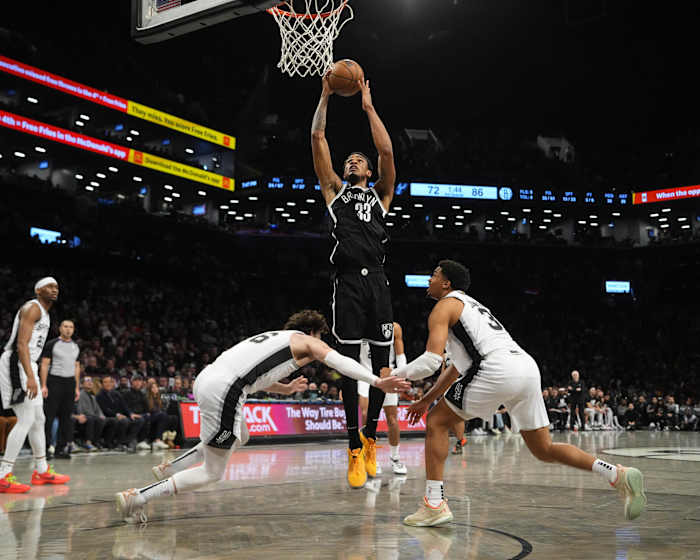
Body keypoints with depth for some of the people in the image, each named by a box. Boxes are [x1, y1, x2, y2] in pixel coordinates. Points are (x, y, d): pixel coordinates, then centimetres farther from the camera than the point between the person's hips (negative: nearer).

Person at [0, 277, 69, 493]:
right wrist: (30, 377, -31)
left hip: (27, 366, 11)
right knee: (26, 420, -14)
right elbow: (21, 344, -22)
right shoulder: (32, 308, -11)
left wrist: (32, 375, 24)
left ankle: (42, 471, 27)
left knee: (38, 419, 16)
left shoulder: (44, 313, 20)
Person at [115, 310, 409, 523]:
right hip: (222, 392, -9)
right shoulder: (307, 340, 10)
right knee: (211, 473, 6)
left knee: (240, 438, 32)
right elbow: (341, 362, -3)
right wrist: (377, 382, -7)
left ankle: (168, 468, 28)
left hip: (205, 377, 9)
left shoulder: (273, 336, 30)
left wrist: (285, 389, 43)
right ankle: (136, 497, 1)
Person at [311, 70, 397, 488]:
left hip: (377, 282, 1)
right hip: (348, 284, -1)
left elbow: (387, 151, 7)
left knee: (381, 367, 2)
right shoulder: (334, 190, 19)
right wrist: (326, 96, 15)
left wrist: (368, 106, 12)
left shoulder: (381, 195, 20)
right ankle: (355, 449, 1)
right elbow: (318, 139, 13)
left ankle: (370, 436, 21)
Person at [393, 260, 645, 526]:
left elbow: (430, 361, -4)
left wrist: (393, 375, 12)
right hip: (528, 367, 8)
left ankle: (434, 504, 2)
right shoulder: (472, 305, 36)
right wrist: (425, 400, 41)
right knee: (544, 451, 17)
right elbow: (458, 366, 41)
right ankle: (618, 474, 4)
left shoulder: (445, 306, 10)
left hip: (497, 370, -8)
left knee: (437, 422, 7)